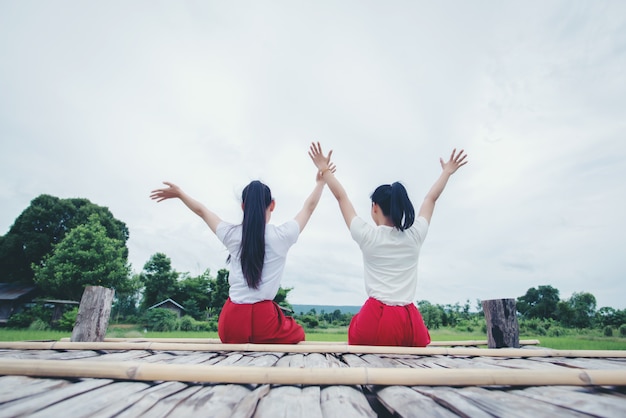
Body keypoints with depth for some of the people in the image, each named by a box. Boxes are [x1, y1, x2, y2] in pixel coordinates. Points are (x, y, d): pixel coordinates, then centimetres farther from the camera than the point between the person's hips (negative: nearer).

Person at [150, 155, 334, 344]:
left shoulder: (231, 235, 0)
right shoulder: (281, 235, -6)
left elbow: (202, 211, 18)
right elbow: (309, 207, 10)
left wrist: (179, 193, 34)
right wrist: (321, 181, 24)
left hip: (232, 321, 4)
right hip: (265, 319, -3)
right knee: (297, 335, 25)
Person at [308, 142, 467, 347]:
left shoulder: (368, 236, -2)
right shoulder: (415, 236, 5)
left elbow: (342, 198, 7)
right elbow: (431, 199, 20)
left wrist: (325, 170, 18)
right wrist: (447, 172, 34)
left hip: (374, 320, -2)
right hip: (410, 322, 3)